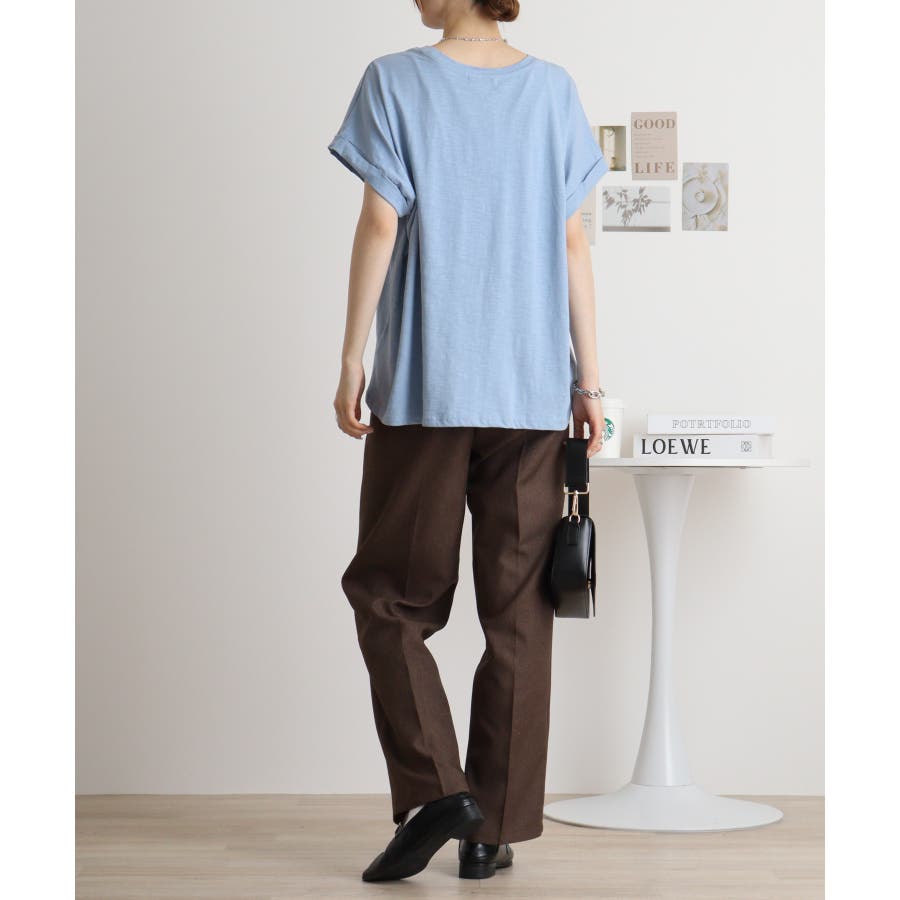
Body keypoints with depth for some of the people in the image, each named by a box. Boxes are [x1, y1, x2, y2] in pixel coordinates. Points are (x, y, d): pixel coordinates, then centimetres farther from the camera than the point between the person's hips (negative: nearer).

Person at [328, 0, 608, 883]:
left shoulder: (396, 81, -1)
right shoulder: (554, 88, 7)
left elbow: (381, 227, -6)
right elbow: (573, 243, 5)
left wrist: (350, 362, -1)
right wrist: (588, 379, 9)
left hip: (423, 385, -3)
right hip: (533, 388, 3)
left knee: (391, 595, 10)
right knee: (517, 611, 6)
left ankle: (433, 788, -3)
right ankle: (496, 828, 9)